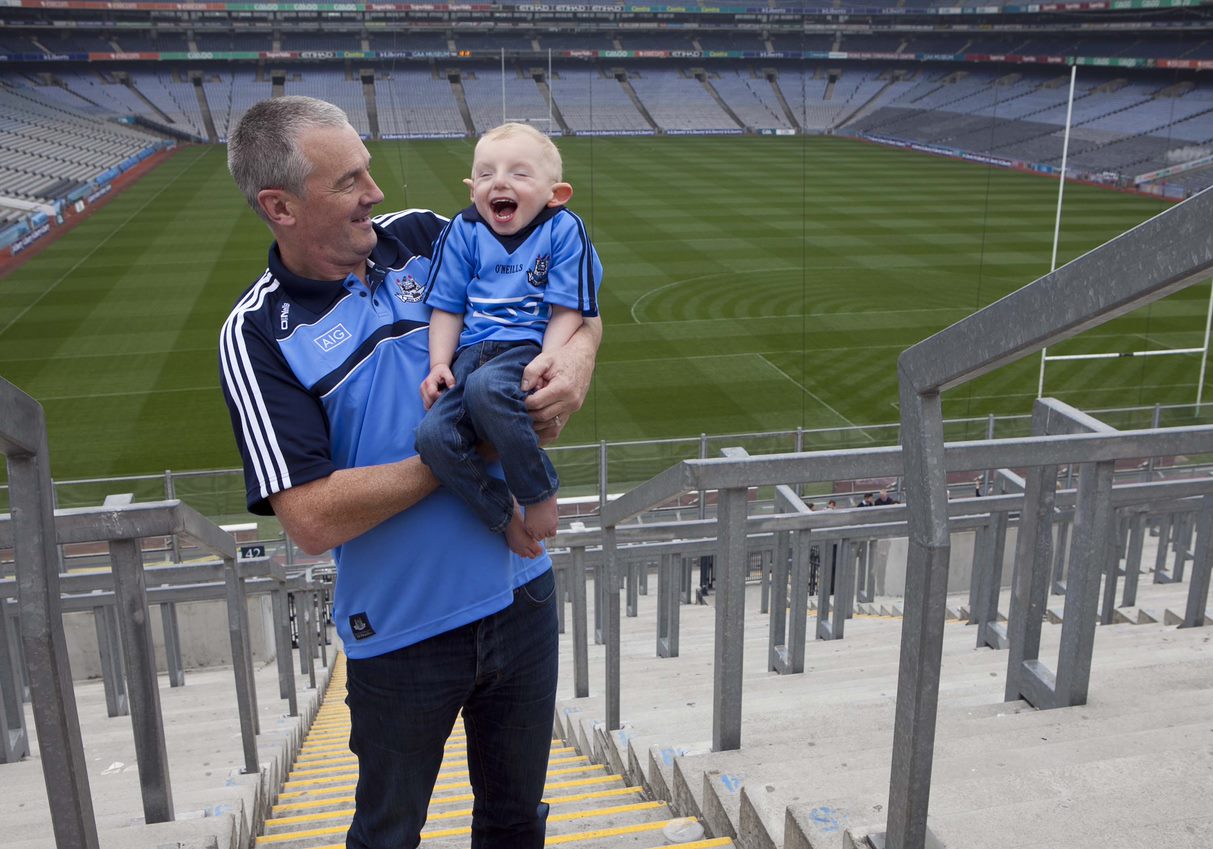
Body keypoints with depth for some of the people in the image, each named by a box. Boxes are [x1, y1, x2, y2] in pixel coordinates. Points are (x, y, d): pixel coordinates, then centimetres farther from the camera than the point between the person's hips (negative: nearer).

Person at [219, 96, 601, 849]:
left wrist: (579, 353, -17)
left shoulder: (422, 238, -2)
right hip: (405, 636, -3)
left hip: (523, 593, 4)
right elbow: (313, 520, -22)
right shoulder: (260, 335, -14)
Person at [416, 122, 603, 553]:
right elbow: (447, 307, 15)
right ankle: (503, 516, -1)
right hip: (472, 351, 4)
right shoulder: (463, 232, 13)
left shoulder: (563, 230, 3)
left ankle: (538, 492, -16)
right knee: (432, 435, -23)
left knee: (486, 388, -39)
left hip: (528, 348, -4)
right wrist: (440, 364, 0)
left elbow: (568, 312, -1)